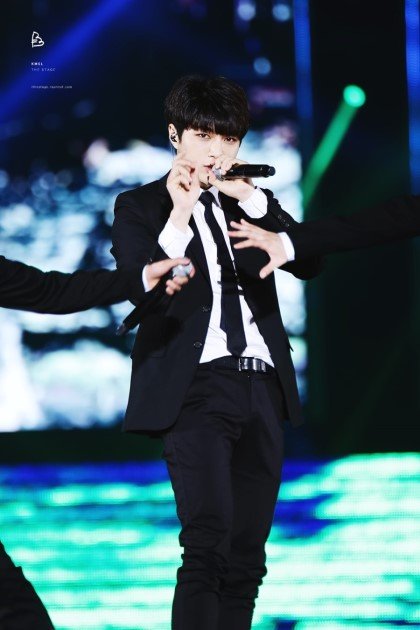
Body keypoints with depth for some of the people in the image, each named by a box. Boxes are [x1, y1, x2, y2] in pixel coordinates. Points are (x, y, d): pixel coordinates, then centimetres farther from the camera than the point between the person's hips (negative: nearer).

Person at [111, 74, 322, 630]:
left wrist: (251, 198, -5)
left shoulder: (249, 202, 19)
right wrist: (179, 218, -15)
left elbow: (309, 262, 4)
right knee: (207, 545, -19)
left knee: (246, 557, 4)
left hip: (262, 390, 5)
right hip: (195, 386, -5)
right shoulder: (139, 207, 7)